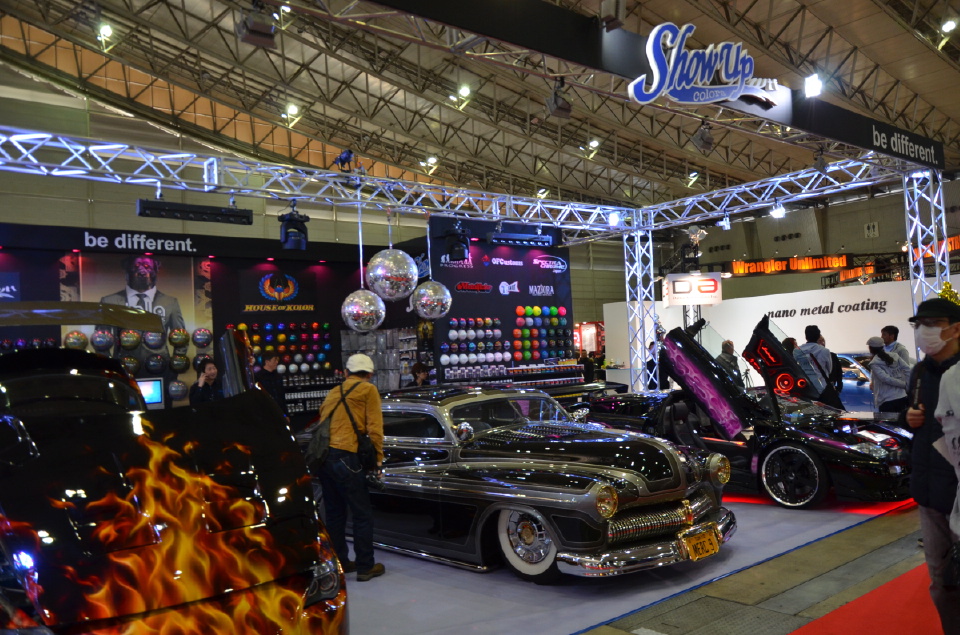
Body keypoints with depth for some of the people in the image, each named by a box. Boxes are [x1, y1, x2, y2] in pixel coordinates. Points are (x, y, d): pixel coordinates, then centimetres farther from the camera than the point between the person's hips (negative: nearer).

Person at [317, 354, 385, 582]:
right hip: (345, 457, -7)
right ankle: (365, 567, 8)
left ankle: (339, 562, 26)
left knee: (334, 513, 18)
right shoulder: (368, 390, 3)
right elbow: (374, 427, -3)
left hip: (323, 456, 7)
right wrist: (378, 458, 3)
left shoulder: (334, 392, 21)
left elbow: (322, 421, 19)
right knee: (363, 514, 4)